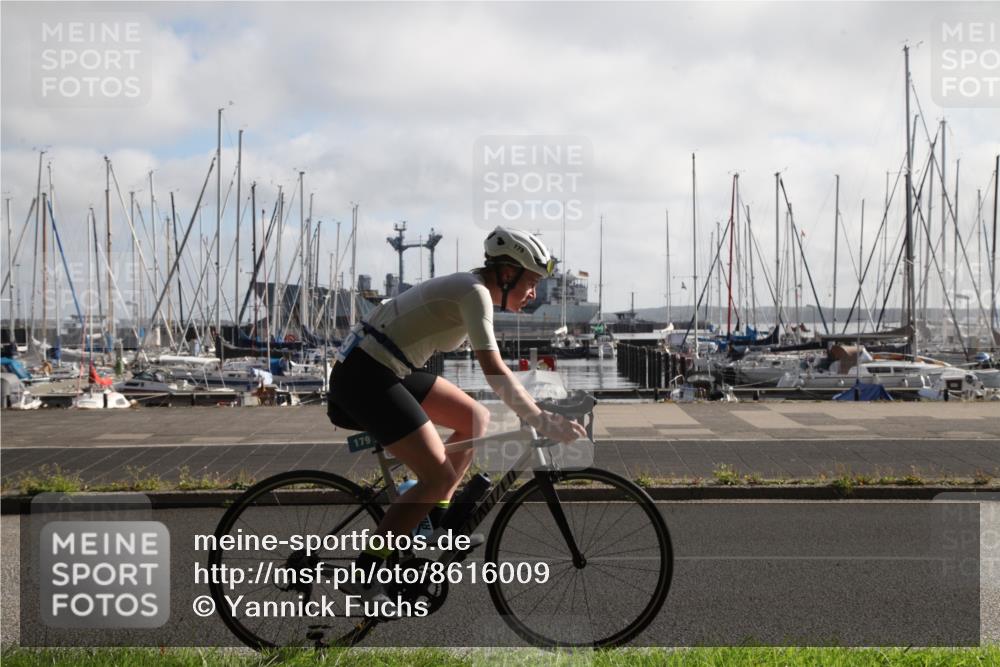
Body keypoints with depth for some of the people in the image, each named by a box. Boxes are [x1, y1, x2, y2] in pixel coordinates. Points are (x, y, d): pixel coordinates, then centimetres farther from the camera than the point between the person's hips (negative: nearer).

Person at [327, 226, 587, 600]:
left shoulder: (469, 287, 13)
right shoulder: (475, 292, -16)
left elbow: (493, 369, 20)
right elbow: (494, 371, -25)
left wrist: (535, 414, 17)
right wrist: (542, 422, -23)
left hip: (387, 370, 10)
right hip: (366, 377, -10)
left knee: (476, 420, 13)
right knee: (440, 477, -10)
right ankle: (364, 573, -4)